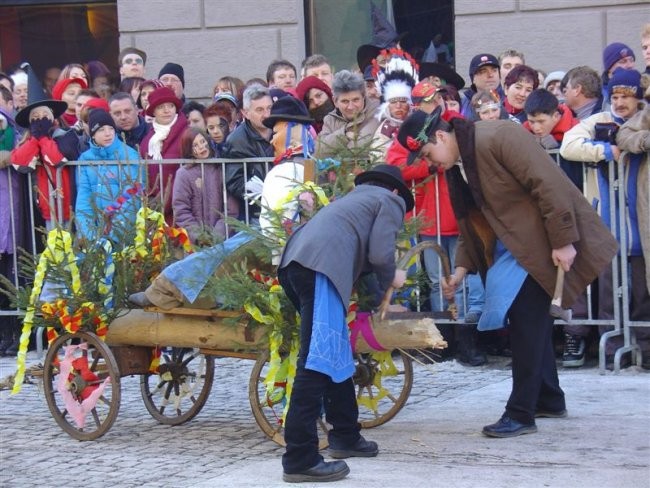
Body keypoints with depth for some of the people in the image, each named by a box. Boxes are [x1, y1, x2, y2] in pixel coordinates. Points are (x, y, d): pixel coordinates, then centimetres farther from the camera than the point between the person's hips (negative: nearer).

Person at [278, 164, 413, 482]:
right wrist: (390, 279, 23)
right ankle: (300, 459, -18)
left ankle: (345, 436, 30)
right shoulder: (391, 202, 17)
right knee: (318, 361, -12)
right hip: (321, 267, -9)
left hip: (295, 264, 9)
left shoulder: (357, 197, 39)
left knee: (335, 353, 21)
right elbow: (379, 254, 3)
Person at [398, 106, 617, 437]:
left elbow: (548, 184, -23)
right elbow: (469, 222, 15)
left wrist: (563, 241, -24)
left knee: (526, 319, -12)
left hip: (544, 240, -9)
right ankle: (549, 400, 26)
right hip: (508, 247, 9)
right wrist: (462, 268, 4)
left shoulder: (500, 137, -21)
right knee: (532, 321, 13)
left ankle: (521, 414, -10)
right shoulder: (455, 166, 7)